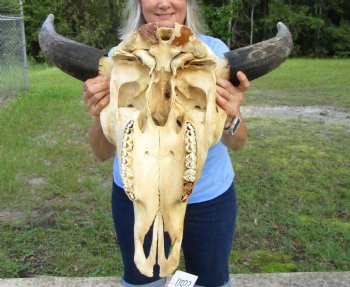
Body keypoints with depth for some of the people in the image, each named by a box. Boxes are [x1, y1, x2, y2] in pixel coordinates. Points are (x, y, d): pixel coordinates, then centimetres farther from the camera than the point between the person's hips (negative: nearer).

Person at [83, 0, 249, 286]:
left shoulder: (215, 50, -10)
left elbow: (237, 143, -16)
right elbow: (103, 152, -14)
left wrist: (230, 120, -38)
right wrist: (101, 119, -34)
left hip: (209, 195, 0)